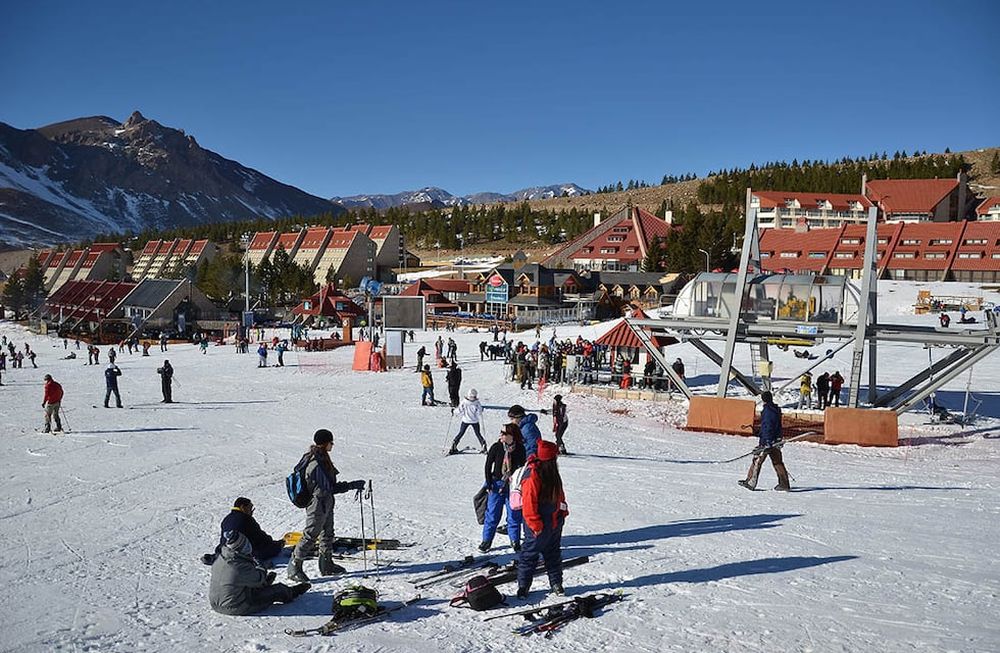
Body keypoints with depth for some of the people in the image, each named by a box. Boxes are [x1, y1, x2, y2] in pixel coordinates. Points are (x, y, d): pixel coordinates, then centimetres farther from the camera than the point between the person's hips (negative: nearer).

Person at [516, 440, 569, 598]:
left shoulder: (551, 471, 5)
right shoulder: (532, 475, -24)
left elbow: (559, 494, 18)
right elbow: (529, 503, -23)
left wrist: (563, 511, 13)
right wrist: (536, 525, -20)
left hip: (555, 522, 9)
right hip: (539, 526, -9)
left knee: (554, 554, 19)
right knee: (530, 554, 5)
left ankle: (556, 583, 32)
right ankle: (523, 585, 17)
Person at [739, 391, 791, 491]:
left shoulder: (767, 410, -15)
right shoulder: (777, 409, 12)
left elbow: (767, 427, -21)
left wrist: (767, 442, -25)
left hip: (767, 440, -8)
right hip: (776, 440, 8)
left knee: (757, 461, -2)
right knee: (777, 462, 11)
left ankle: (751, 482, 0)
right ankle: (784, 484, 10)